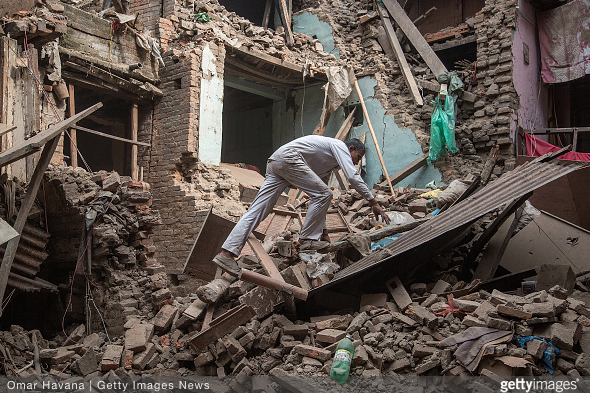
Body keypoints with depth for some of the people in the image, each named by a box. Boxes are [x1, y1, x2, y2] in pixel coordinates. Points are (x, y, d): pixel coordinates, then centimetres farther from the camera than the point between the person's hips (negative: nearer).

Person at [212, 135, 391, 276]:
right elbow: (353, 177, -10)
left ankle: (226, 253, -8)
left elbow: (318, 197, 31)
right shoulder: (340, 146, 6)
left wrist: (323, 230, 31)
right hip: (288, 158, -10)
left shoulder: (330, 162, 31)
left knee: (257, 210, -1)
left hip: (275, 163, 10)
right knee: (323, 194, -6)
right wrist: (374, 203, -6)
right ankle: (307, 239, 2)